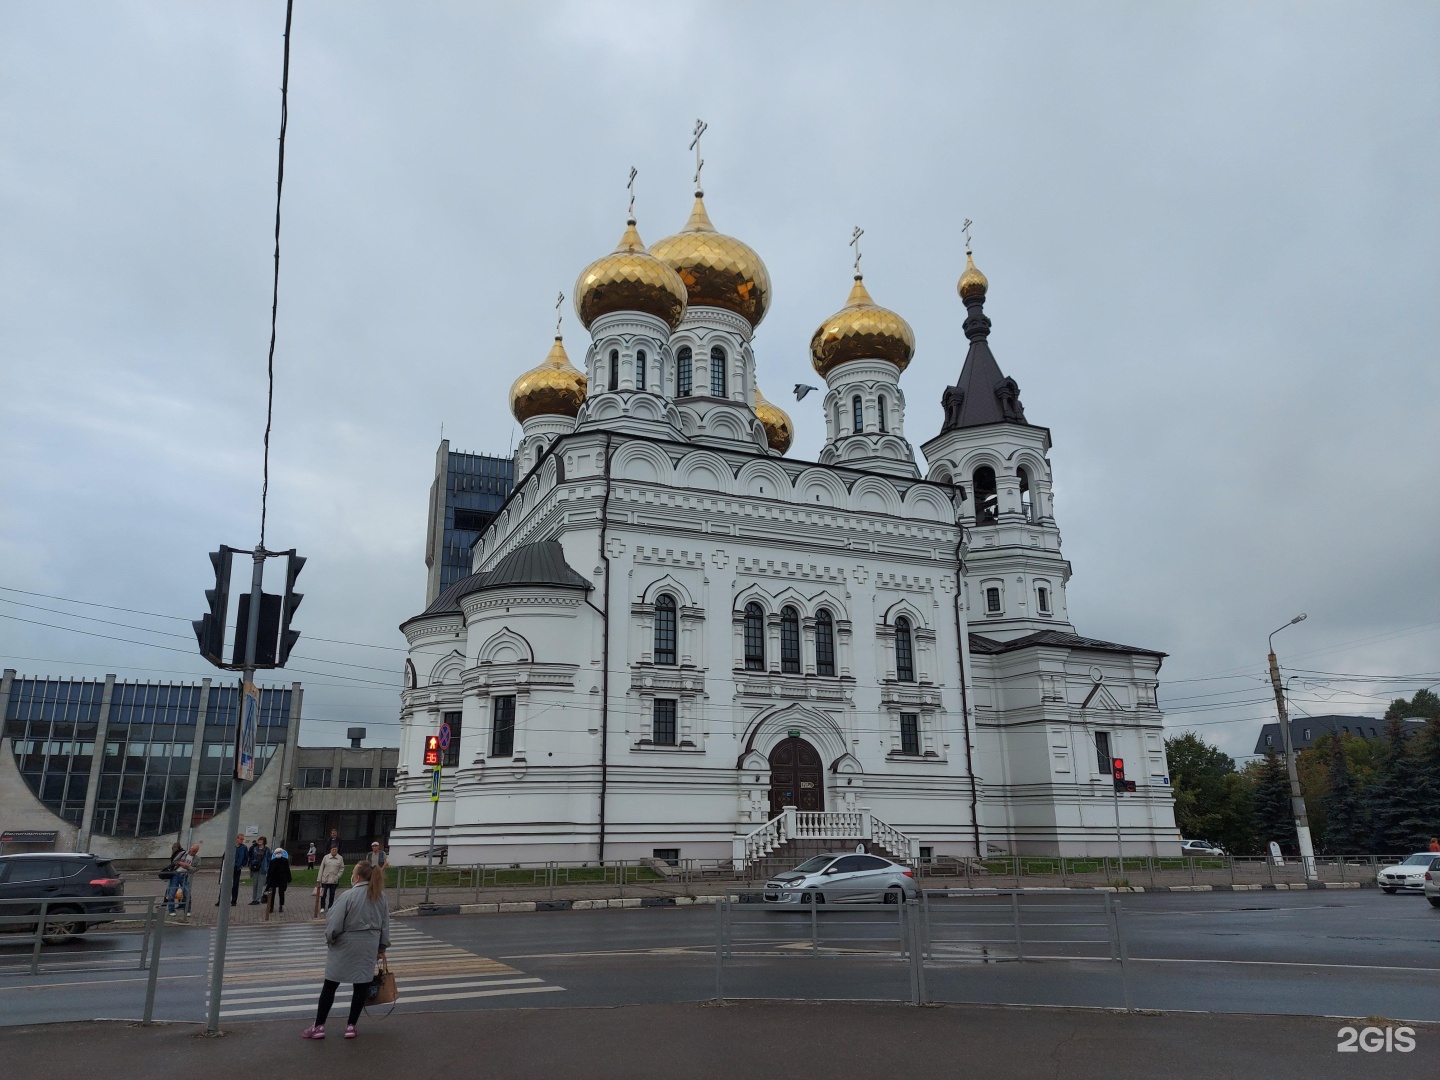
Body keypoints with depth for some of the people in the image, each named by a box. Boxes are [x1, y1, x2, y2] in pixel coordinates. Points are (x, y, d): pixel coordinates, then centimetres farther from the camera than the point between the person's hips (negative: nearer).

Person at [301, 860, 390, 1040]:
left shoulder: (349, 895, -17)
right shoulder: (380, 896, 1)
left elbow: (334, 924, -16)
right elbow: (385, 924, 8)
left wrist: (329, 939, 4)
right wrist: (382, 947, 16)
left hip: (345, 947, -4)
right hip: (369, 947, 4)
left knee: (330, 985, 9)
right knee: (361, 986, 10)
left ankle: (319, 1026, 15)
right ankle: (351, 1026, 17)